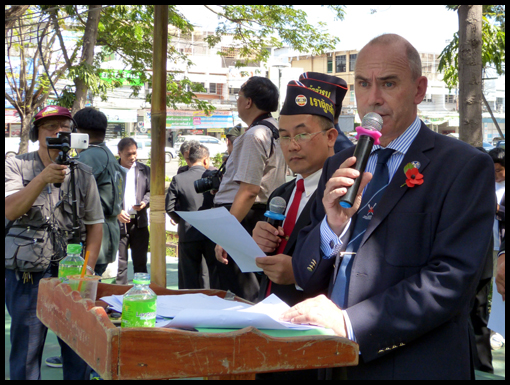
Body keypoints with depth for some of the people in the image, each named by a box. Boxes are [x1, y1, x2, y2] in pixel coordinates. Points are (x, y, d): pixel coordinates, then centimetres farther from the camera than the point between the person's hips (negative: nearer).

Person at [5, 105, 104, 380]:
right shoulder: (17, 167, 1)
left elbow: (95, 223, 11)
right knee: (27, 350, 2)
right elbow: (10, 211, -15)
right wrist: (43, 179, -27)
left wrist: (88, 268, 2)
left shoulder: (83, 174, 9)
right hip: (28, 273, -2)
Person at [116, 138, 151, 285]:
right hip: (119, 222, -2)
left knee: (140, 262, 8)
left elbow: (150, 191, 13)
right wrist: (117, 212, -12)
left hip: (139, 222, 2)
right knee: (120, 262, 2)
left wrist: (145, 202, -8)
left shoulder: (145, 170, 11)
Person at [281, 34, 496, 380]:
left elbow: (452, 279, -18)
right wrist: (333, 226, -13)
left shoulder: (465, 166, -8)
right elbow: (306, 278, 6)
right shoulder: (339, 166, 8)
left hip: (415, 364, -4)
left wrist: (350, 322, -24)